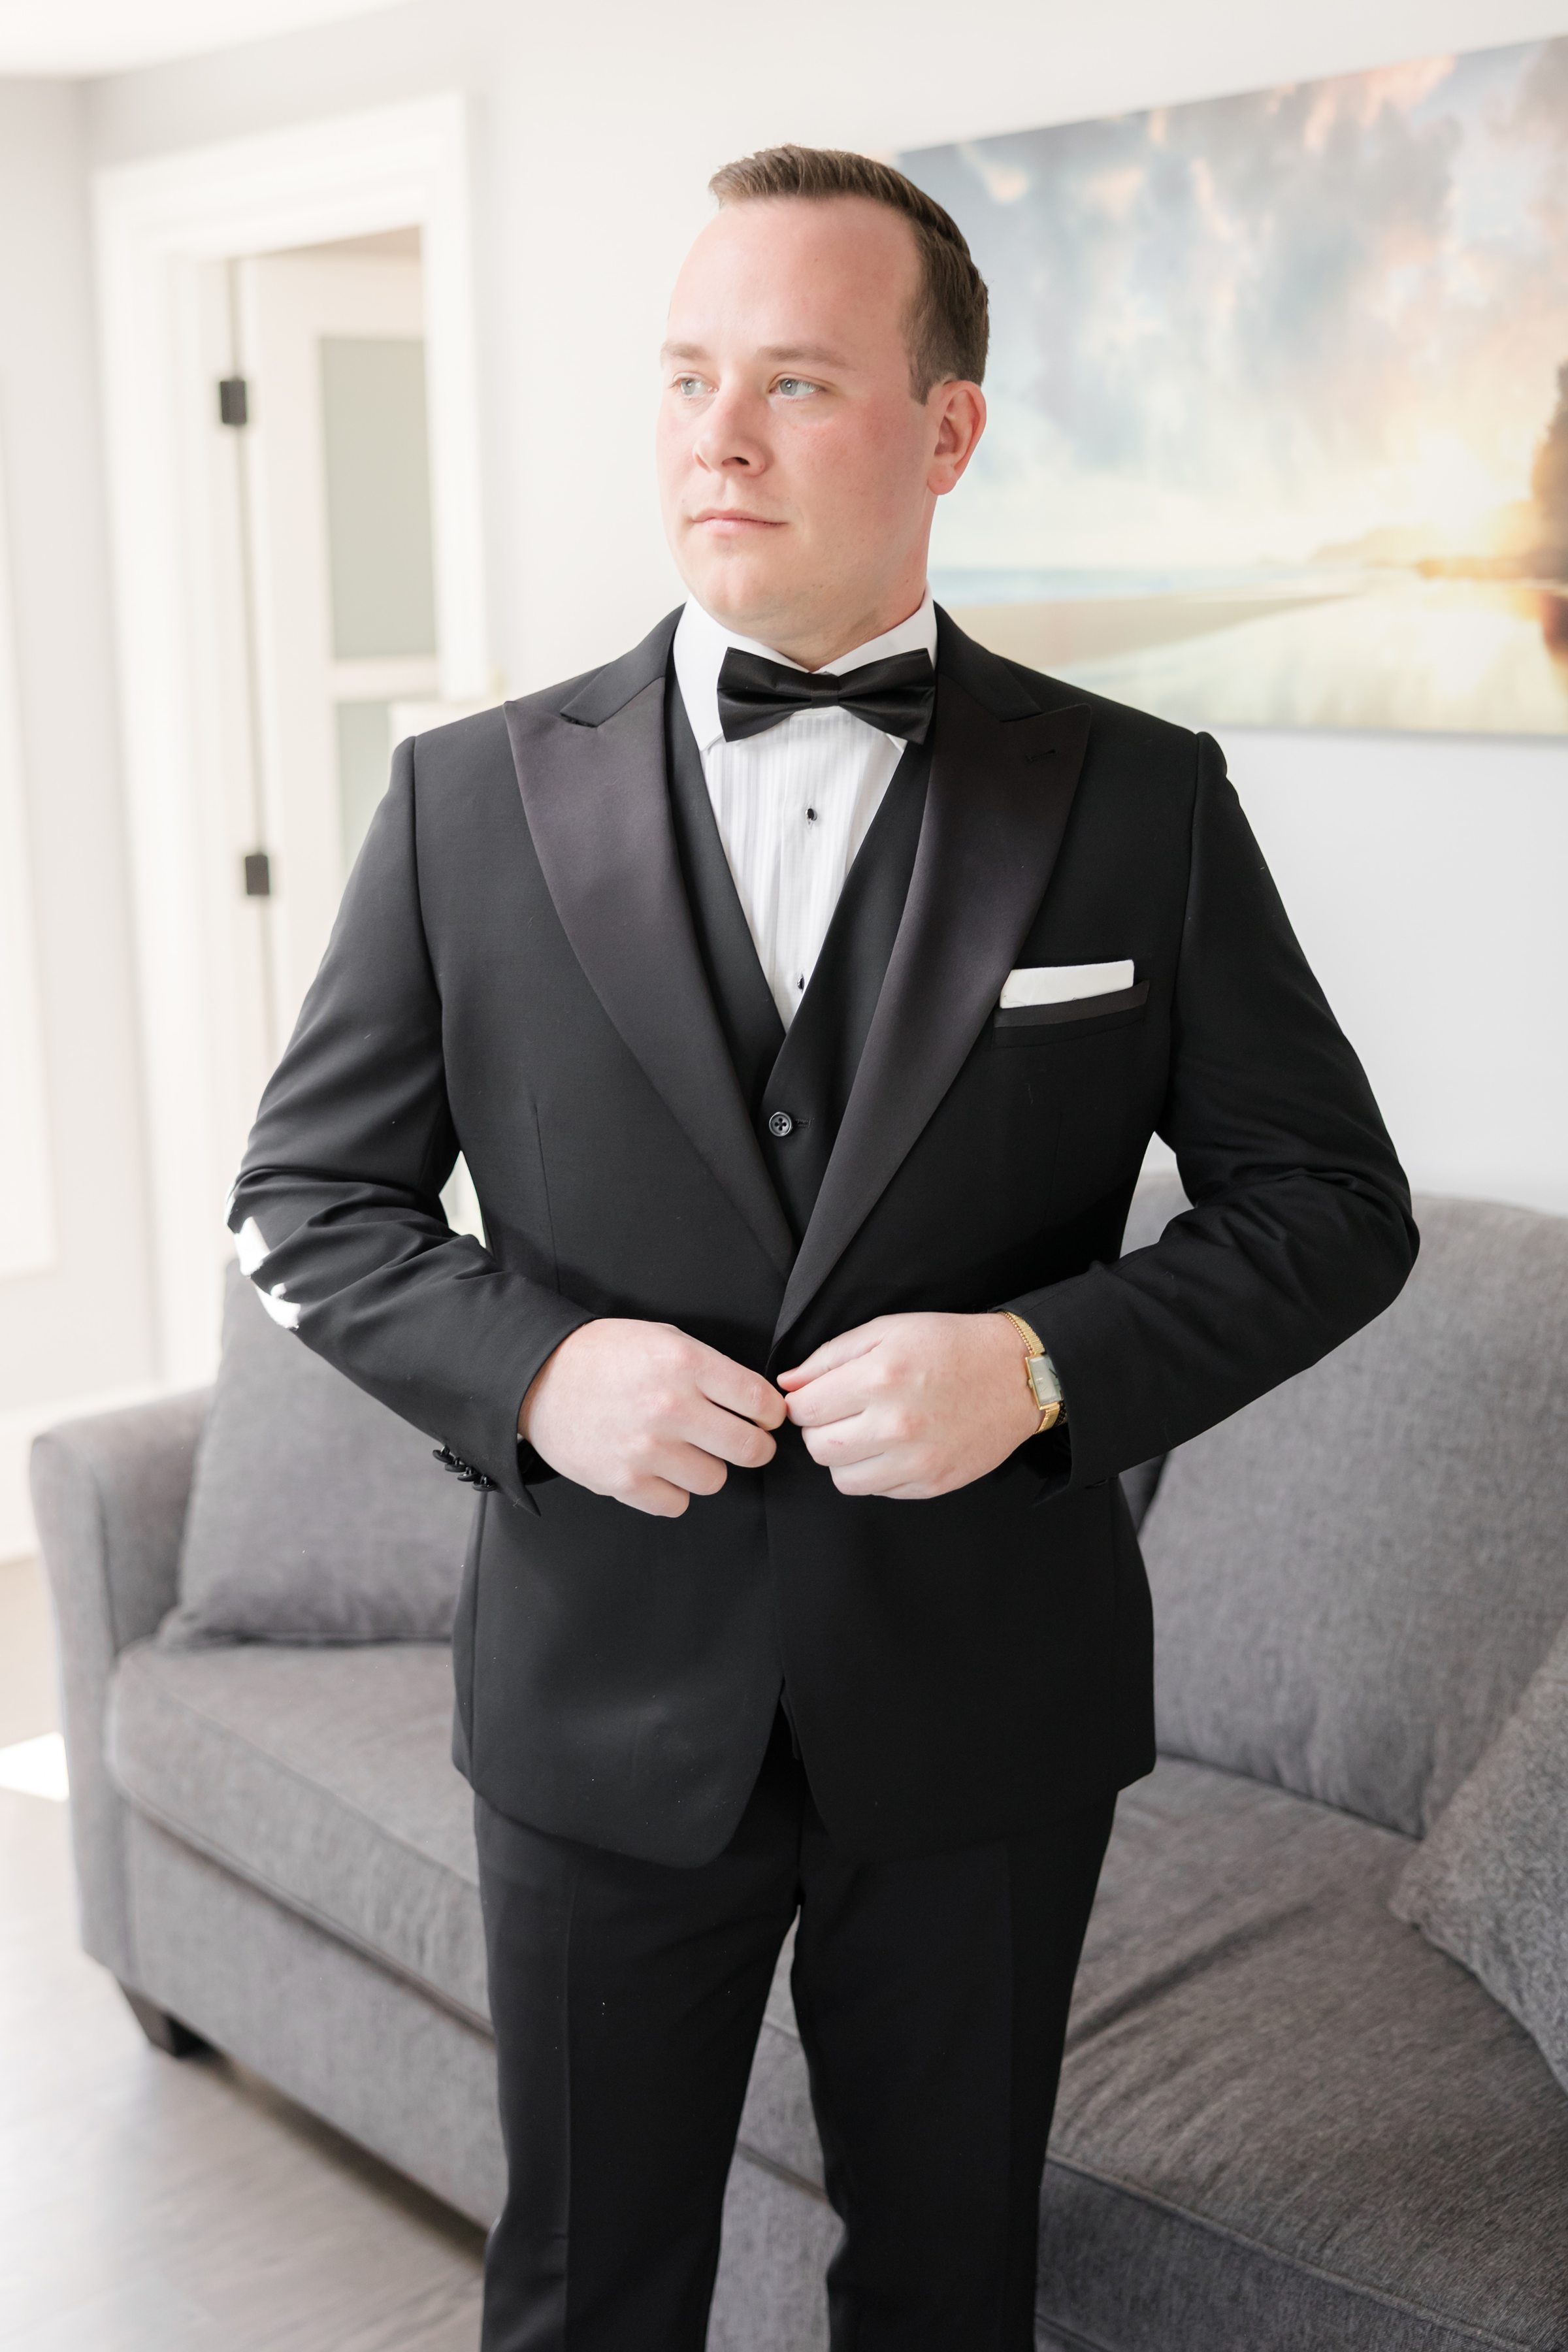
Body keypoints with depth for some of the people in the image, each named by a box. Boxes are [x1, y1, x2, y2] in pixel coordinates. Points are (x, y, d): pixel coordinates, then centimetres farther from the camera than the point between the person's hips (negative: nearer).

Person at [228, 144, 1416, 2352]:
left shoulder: (1143, 802, -5)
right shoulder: (474, 797, -3)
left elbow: (1331, 1198, -1)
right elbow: (311, 1192, 3)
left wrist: (1049, 1358, -18)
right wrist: (527, 1367, -16)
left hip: (981, 1710, 0)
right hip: (605, 1696, 1)